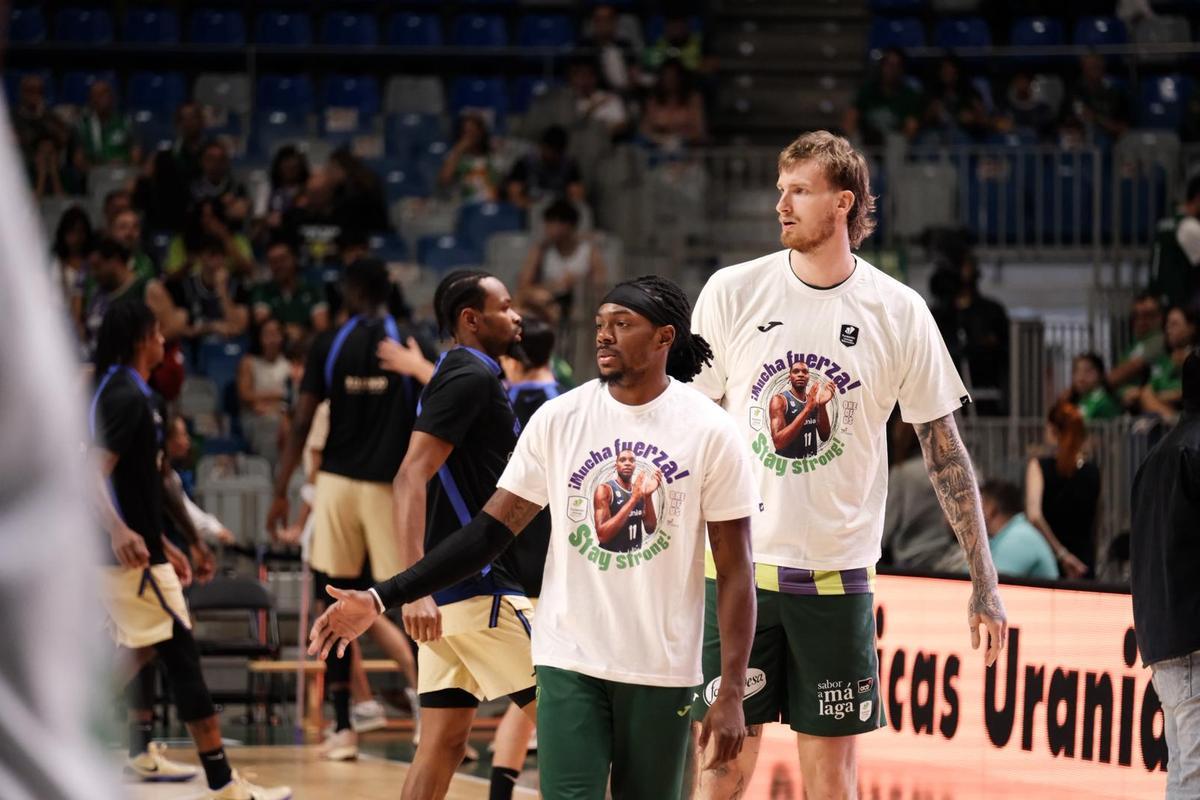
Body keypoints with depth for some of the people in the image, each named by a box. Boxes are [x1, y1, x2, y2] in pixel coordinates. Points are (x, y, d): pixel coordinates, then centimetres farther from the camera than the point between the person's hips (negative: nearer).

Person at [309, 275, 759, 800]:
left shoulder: (709, 431, -5)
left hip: (661, 671, -1)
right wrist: (383, 598, -7)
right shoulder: (558, 419, 1)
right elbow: (494, 527, 2)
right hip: (570, 660, 1)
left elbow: (735, 569, -4)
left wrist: (731, 693, -11)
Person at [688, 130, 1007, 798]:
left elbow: (944, 448, 5)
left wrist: (983, 583, 3)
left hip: (838, 575, 0)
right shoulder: (732, 292, -1)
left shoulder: (899, 312, -1)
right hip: (739, 565, 0)